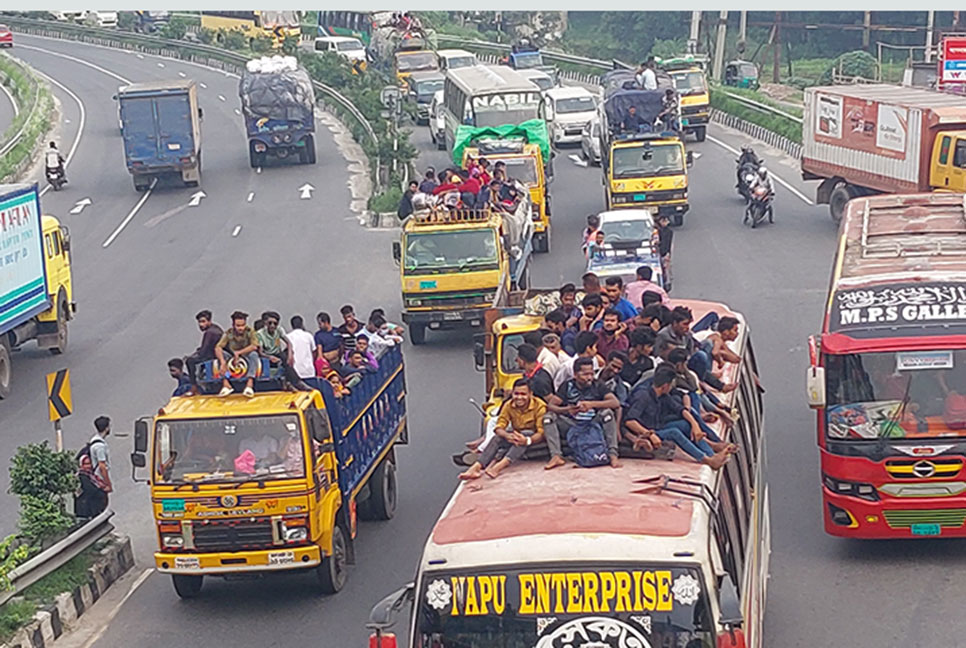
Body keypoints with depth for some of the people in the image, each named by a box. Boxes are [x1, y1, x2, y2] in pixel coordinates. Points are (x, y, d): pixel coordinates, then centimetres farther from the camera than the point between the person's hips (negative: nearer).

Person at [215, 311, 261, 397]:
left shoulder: (250, 331, -11)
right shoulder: (228, 333, -10)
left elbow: (254, 346, -24)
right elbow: (217, 348, -22)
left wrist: (239, 352, -27)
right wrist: (223, 362, -39)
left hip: (247, 359, -2)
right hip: (232, 360, 2)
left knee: (254, 354, -32)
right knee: (220, 354, -23)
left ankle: (250, 384, -38)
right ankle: (226, 384, -30)